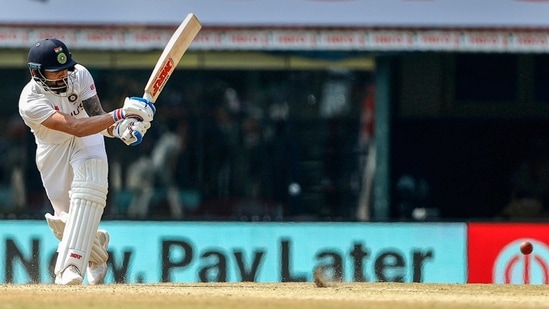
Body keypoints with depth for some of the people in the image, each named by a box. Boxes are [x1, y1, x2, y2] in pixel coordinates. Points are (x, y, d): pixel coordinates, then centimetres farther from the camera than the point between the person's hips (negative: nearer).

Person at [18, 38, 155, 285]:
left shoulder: (78, 75, -20)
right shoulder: (30, 101, -31)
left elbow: (96, 116, -23)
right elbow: (75, 127, -40)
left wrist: (120, 128, -45)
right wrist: (120, 113, -47)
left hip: (87, 143, 1)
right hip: (53, 151, -1)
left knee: (88, 189, -28)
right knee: (65, 219, 1)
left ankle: (71, 265, -34)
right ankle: (96, 248, 36)